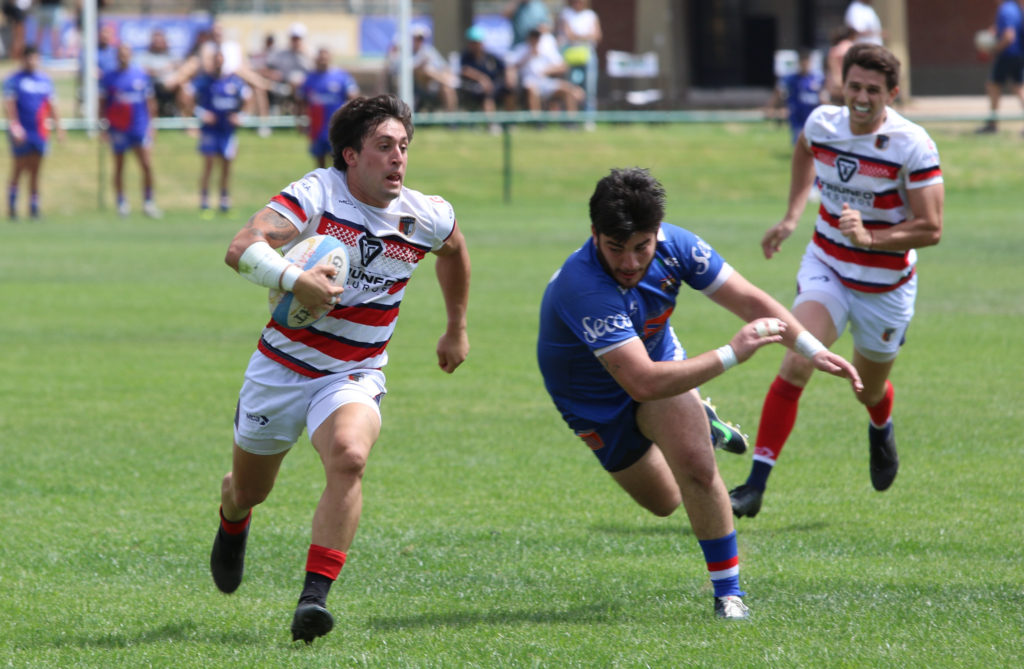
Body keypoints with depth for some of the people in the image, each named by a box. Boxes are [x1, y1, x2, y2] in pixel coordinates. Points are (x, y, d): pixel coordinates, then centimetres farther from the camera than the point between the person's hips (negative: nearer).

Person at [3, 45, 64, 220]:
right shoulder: (13, 80, -3)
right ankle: (12, 205, 7)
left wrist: (58, 126, 11)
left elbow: (51, 105, 17)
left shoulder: (45, 80, 11)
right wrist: (15, 126, -20)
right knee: (19, 168, -3)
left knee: (35, 171, 6)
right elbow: (9, 104, -10)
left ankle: (34, 207, 10)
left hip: (40, 132, 4)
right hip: (21, 133, -4)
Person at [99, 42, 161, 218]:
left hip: (140, 127, 0)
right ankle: (121, 202, 17)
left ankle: (148, 202, 2)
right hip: (118, 129, 0)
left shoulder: (142, 75, 4)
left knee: (147, 165, -8)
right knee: (119, 167, 7)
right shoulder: (109, 78, 1)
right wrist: (105, 125, 2)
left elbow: (150, 101, 10)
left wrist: (150, 123, 6)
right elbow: (102, 104, 7)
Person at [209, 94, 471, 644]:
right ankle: (233, 524, 56)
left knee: (349, 459, -32)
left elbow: (454, 248, 22)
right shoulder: (317, 193, -16)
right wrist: (293, 279, -46)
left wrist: (457, 328, 29)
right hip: (281, 366, 0)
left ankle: (314, 597, -32)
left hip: (353, 376, 0)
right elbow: (241, 248, -28)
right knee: (249, 489, 16)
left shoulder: (426, 218, -4)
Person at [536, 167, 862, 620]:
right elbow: (642, 382, -48)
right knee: (663, 500, 15)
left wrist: (813, 349, -18)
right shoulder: (583, 287, -44)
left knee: (695, 467, -23)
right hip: (595, 397, -3)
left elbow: (748, 299, -12)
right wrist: (730, 355, -45)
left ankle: (728, 592, -6)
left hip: (658, 358, 3)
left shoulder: (673, 245, -26)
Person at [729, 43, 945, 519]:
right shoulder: (822, 123, -9)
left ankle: (881, 429, 57)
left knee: (870, 390, 17)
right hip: (825, 269, 2)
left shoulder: (913, 146, -21)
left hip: (885, 287, -2)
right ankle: (756, 484, -20)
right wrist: (792, 217, 14)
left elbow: (930, 229, -21)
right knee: (796, 364, -21)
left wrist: (870, 238, -35)